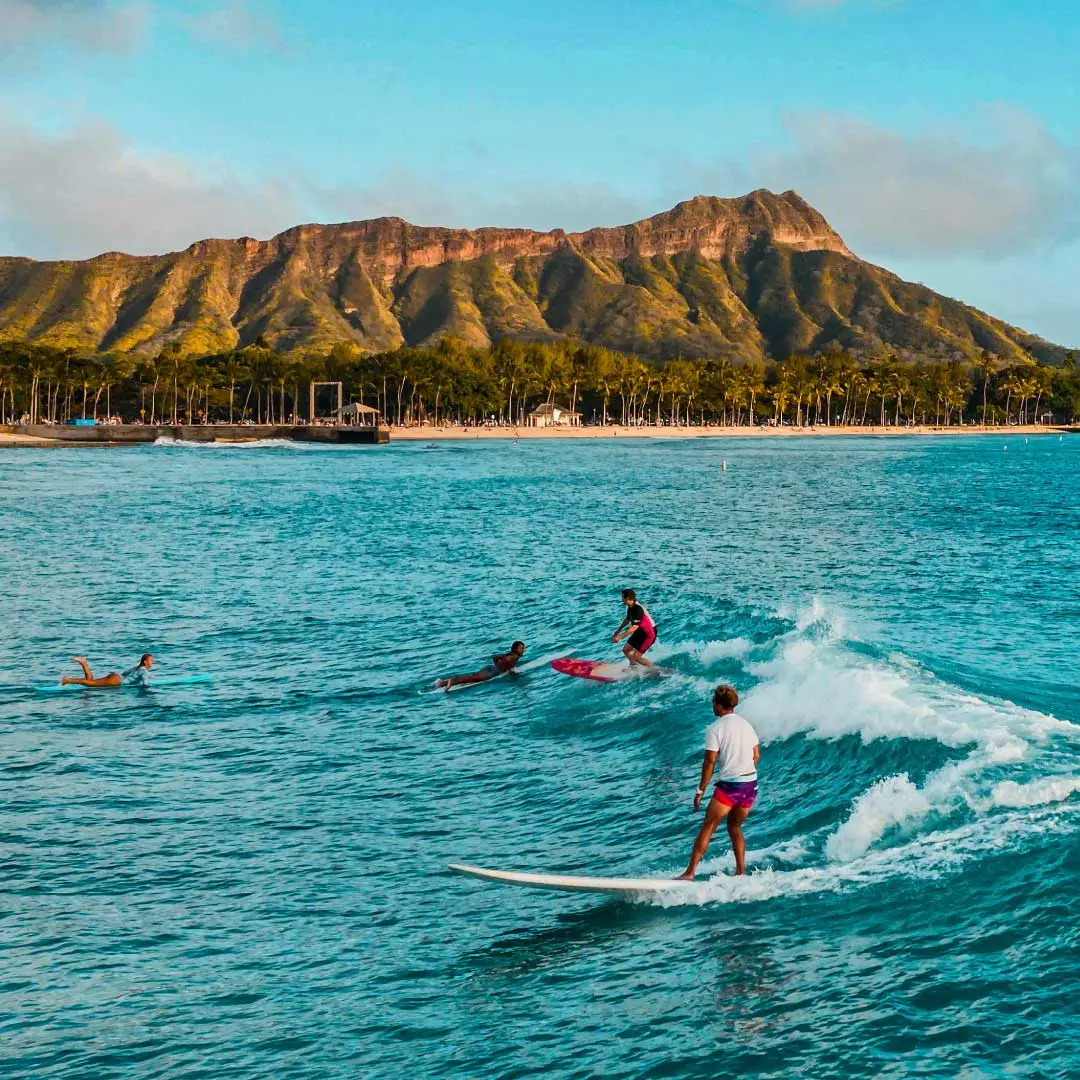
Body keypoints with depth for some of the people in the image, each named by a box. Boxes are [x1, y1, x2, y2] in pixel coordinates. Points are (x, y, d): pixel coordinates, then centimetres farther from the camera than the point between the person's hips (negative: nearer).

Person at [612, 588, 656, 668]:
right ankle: (633, 665, 39)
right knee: (626, 649, 16)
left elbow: (634, 627, -35)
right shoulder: (630, 607, -1)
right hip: (640, 631, 9)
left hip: (649, 634, -9)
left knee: (636, 657, -10)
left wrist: (620, 636, -33)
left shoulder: (638, 609, -30)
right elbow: (627, 620, 18)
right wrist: (618, 631, 20)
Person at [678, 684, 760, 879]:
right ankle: (741, 872, 14)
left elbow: (710, 761, -12)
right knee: (734, 827, 21)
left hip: (729, 785, -6)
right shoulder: (745, 724, 12)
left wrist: (700, 790, -7)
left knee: (707, 827, -2)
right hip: (751, 783, 6)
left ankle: (690, 873, -6)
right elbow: (756, 756, 14)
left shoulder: (716, 728, -8)